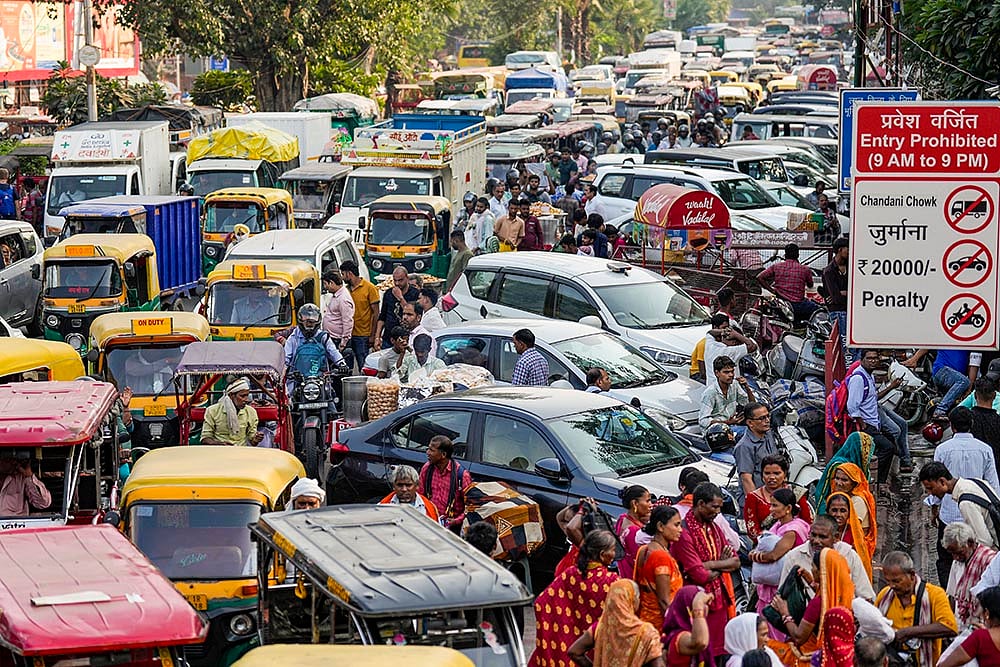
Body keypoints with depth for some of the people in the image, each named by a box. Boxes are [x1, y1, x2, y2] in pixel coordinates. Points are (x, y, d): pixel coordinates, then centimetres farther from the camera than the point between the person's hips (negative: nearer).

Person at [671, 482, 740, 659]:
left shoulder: (713, 527, 12)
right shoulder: (684, 533, -17)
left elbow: (735, 561, 6)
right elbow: (700, 576, -21)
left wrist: (710, 564, -12)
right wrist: (722, 565, -3)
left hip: (719, 601, 8)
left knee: (718, 653, 9)